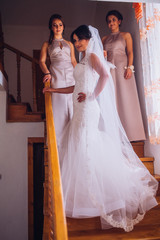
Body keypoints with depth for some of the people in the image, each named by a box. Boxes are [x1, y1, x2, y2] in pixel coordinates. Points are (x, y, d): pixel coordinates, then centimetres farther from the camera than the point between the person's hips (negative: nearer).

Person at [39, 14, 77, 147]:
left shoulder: (69, 44, 21)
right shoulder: (47, 44, 14)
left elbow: (73, 61, 17)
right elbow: (42, 61, 4)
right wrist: (47, 73, -13)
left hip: (70, 75, 2)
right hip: (56, 76, -2)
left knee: (72, 104, -1)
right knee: (59, 104, -5)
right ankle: (59, 137, 2)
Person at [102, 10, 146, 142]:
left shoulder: (126, 35, 12)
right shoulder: (105, 39, 20)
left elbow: (130, 53, 3)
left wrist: (129, 67, -11)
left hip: (122, 68, -3)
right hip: (109, 69, 3)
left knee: (125, 98, -6)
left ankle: (129, 132, 0)